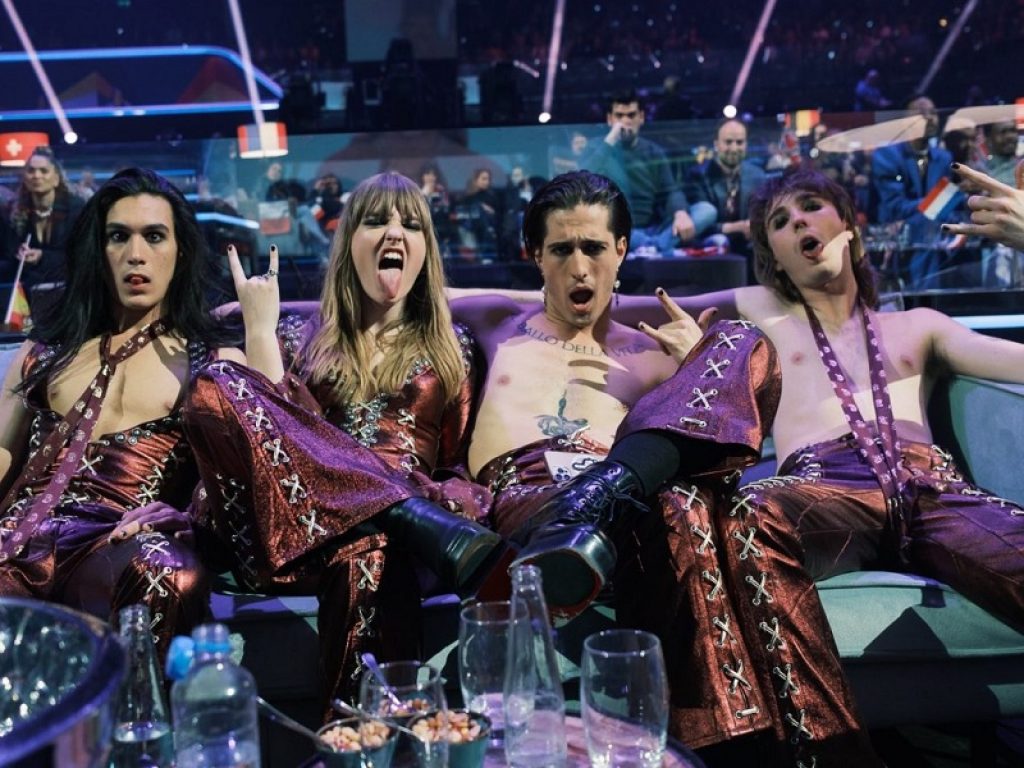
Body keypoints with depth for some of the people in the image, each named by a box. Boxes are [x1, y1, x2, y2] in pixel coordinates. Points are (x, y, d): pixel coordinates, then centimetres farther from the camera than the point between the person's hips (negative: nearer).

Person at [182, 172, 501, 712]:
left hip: (390, 531, -2)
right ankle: (424, 525, -37)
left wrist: (458, 503, -5)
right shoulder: (300, 338, 23)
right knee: (216, 385, -27)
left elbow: (458, 464, 16)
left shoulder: (451, 348, 22)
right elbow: (269, 426, 5)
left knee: (369, 555, -42)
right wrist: (260, 327, 9)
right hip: (298, 523, 2)